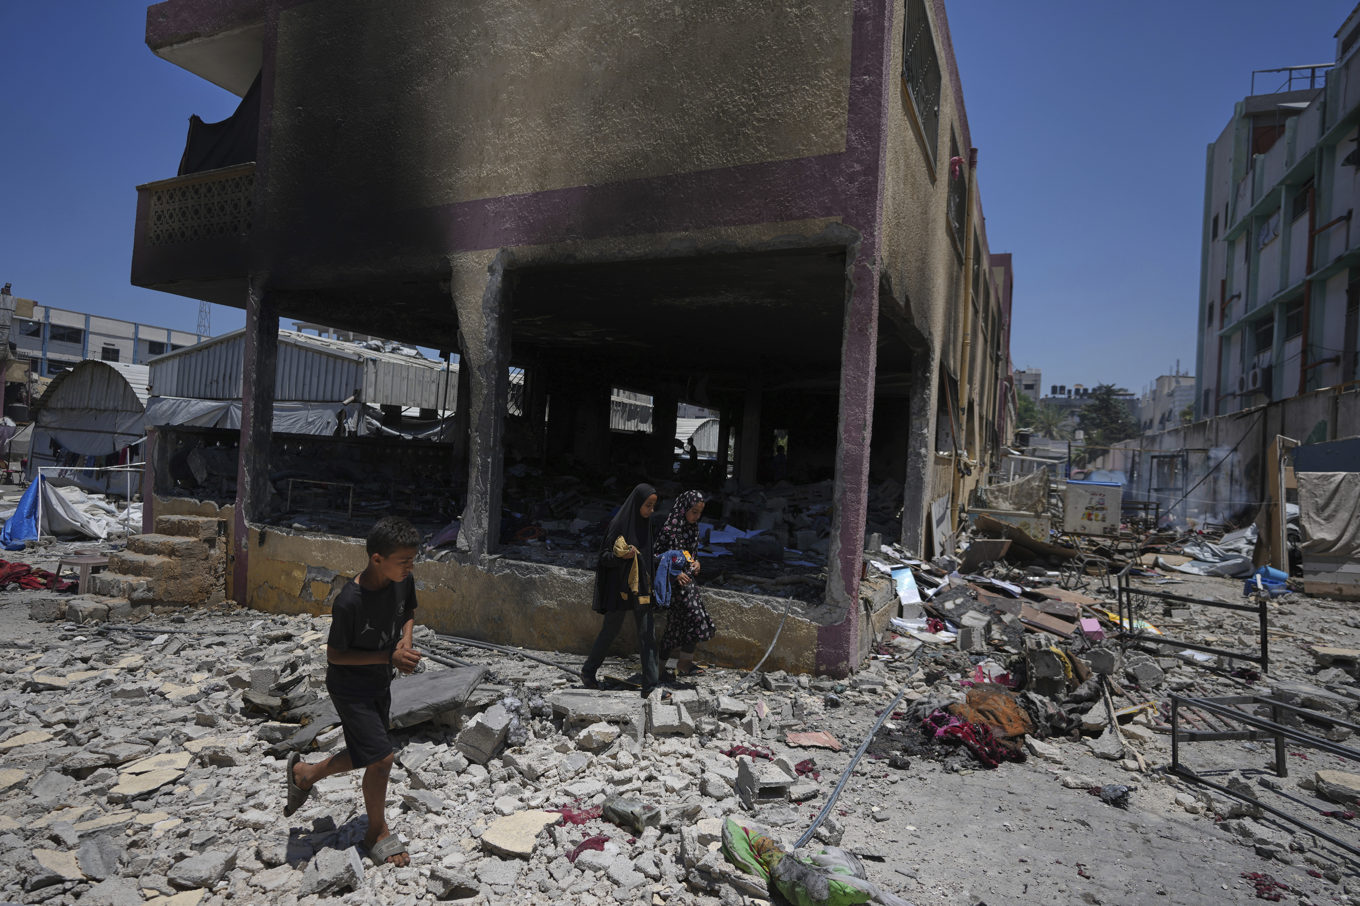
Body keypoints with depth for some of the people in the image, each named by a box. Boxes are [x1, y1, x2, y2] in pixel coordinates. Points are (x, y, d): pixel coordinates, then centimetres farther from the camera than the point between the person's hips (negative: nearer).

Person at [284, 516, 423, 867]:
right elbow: (334, 655, -20)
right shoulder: (350, 601, -32)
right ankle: (378, 832, 17)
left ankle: (305, 773, 46)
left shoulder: (403, 581, -13)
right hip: (349, 688, -7)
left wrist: (405, 641, -12)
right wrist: (388, 657, -26)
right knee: (382, 757, -7)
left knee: (365, 755, 20)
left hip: (380, 684, 7)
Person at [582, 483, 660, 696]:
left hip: (641, 587, 6)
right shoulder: (619, 524, -14)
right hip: (620, 586, -6)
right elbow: (604, 556, -12)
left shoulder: (645, 523, 7)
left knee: (648, 633, 0)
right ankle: (588, 671, 30)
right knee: (611, 630, 8)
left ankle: (650, 686, 3)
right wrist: (621, 556, -30)